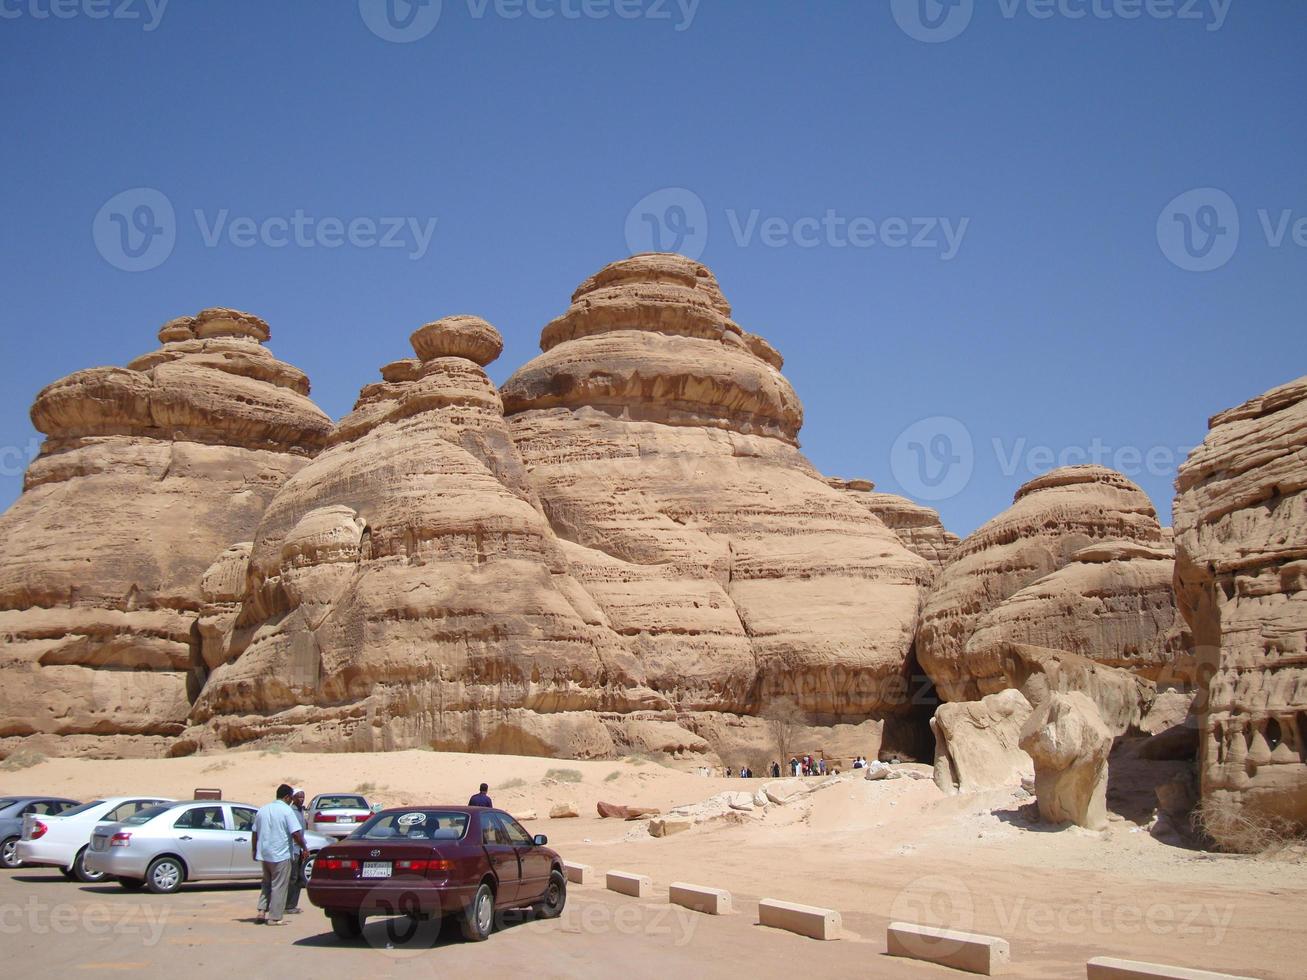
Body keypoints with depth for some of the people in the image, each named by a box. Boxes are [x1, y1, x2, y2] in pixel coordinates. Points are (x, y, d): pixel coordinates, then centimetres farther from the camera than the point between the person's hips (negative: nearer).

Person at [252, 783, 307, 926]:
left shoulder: (262, 810, 10)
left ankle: (261, 911, 10)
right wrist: (304, 848, -5)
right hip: (281, 855, -6)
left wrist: (254, 851, 24)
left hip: (264, 854, 6)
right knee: (279, 886, 1)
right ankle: (275, 917, 3)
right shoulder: (286, 810, -11)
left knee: (267, 883, 20)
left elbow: (254, 833, 14)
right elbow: (296, 833, -16)